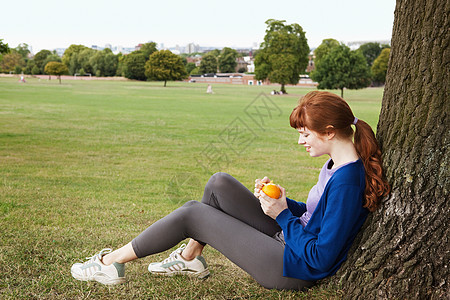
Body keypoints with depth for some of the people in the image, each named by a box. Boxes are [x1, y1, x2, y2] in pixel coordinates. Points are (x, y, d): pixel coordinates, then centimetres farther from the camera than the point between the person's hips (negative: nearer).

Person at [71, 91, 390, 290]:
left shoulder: (346, 182, -26)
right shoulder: (336, 164, 3)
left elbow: (321, 257, -27)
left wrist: (282, 215, -19)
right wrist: (280, 200, -1)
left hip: (295, 270, -9)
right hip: (289, 242, 9)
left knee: (192, 215, -7)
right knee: (219, 183, 3)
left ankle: (112, 262, 11)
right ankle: (190, 258, 19)